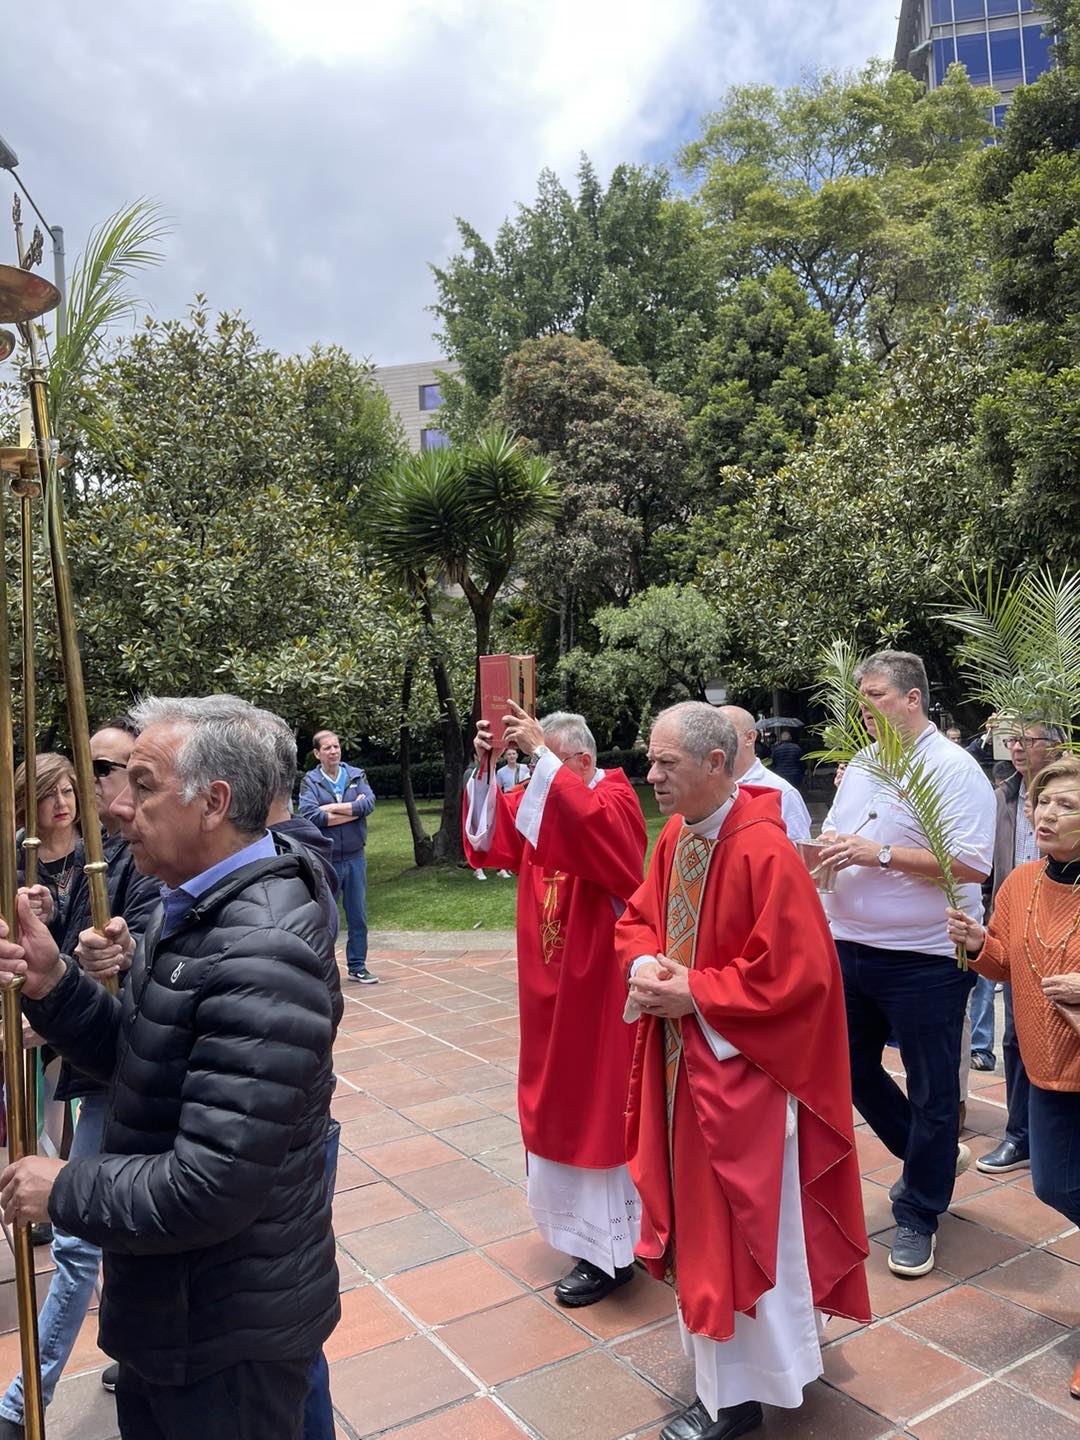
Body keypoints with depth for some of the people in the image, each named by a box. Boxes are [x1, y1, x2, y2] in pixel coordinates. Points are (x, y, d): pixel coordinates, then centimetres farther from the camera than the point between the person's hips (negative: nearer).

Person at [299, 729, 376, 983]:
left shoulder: (356, 776, 4)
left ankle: (357, 966, 24)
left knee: (358, 916, 11)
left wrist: (332, 808, -16)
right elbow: (310, 816, -20)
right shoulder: (310, 781, -5)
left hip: (355, 857, 3)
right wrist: (354, 810, -15)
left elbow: (369, 803, -13)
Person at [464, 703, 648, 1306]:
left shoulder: (615, 799, -15)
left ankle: (611, 1252, 17)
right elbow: (489, 843, -4)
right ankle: (579, 1219, 37)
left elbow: (594, 828, -38)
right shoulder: (542, 799, 6)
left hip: (600, 982, -7)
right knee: (561, 1100, 18)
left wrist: (542, 757, -38)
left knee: (601, 1103, 3)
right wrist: (485, 768, -15)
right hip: (551, 985, 8)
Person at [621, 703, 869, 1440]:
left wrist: (695, 994, -20)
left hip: (742, 1069, -8)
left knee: (737, 1224, 7)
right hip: (683, 1058, 8)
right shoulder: (674, 836, 0)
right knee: (696, 1212, 21)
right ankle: (726, 1366, 44)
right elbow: (640, 917, 11)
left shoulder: (765, 853, -24)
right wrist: (645, 965, -10)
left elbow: (794, 973, -24)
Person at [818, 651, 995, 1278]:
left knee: (931, 1088, 7)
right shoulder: (859, 766, 11)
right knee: (853, 1068, 17)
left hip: (923, 957, -7)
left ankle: (919, 1214, 26)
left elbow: (973, 864, -21)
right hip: (851, 946, 8)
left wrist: (880, 855, -23)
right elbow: (834, 835, 19)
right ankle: (937, 1157, 40)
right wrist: (822, 849, -5)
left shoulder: (953, 769, -13)